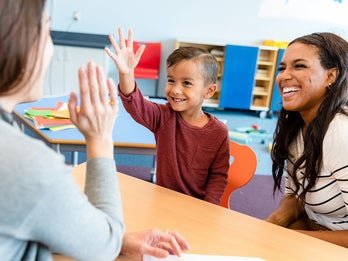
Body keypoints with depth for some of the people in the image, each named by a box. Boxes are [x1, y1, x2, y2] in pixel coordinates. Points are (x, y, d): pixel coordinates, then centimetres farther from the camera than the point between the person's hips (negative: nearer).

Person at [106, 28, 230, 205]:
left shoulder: (219, 132, -9)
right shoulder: (164, 117, -8)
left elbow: (218, 175, -3)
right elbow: (136, 105, -25)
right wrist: (126, 74, -43)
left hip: (197, 204, 0)